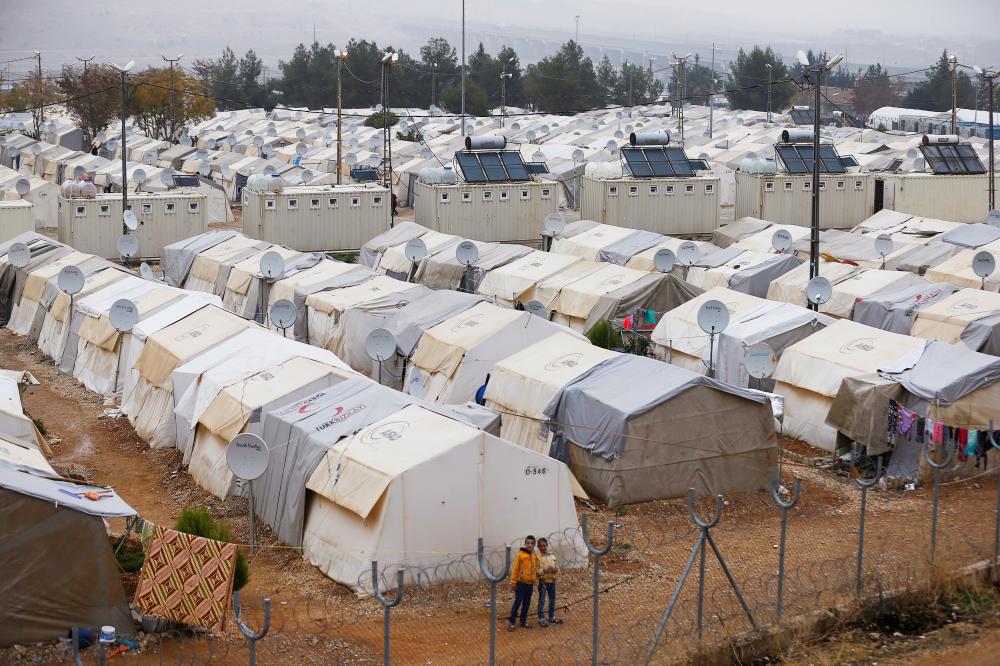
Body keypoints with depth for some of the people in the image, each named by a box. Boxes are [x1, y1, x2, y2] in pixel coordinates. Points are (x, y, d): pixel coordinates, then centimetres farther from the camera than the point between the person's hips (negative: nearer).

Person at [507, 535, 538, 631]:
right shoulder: (520, 555, -10)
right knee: (517, 603, -5)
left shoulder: (534, 556, 7)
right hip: (521, 583, -6)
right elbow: (515, 569, -9)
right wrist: (513, 582, -9)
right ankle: (512, 623, 0)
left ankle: (523, 621, 21)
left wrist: (535, 580, 15)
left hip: (530, 584, 6)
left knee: (527, 603, 11)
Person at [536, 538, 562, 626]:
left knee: (552, 599, 14)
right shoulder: (537, 557, -9)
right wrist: (545, 571, -24)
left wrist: (556, 570, -8)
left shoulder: (552, 556, 8)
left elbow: (556, 567, 14)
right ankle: (541, 619, 5)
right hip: (543, 581, -6)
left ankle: (552, 617, 28)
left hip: (552, 581, 6)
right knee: (542, 600, -1)